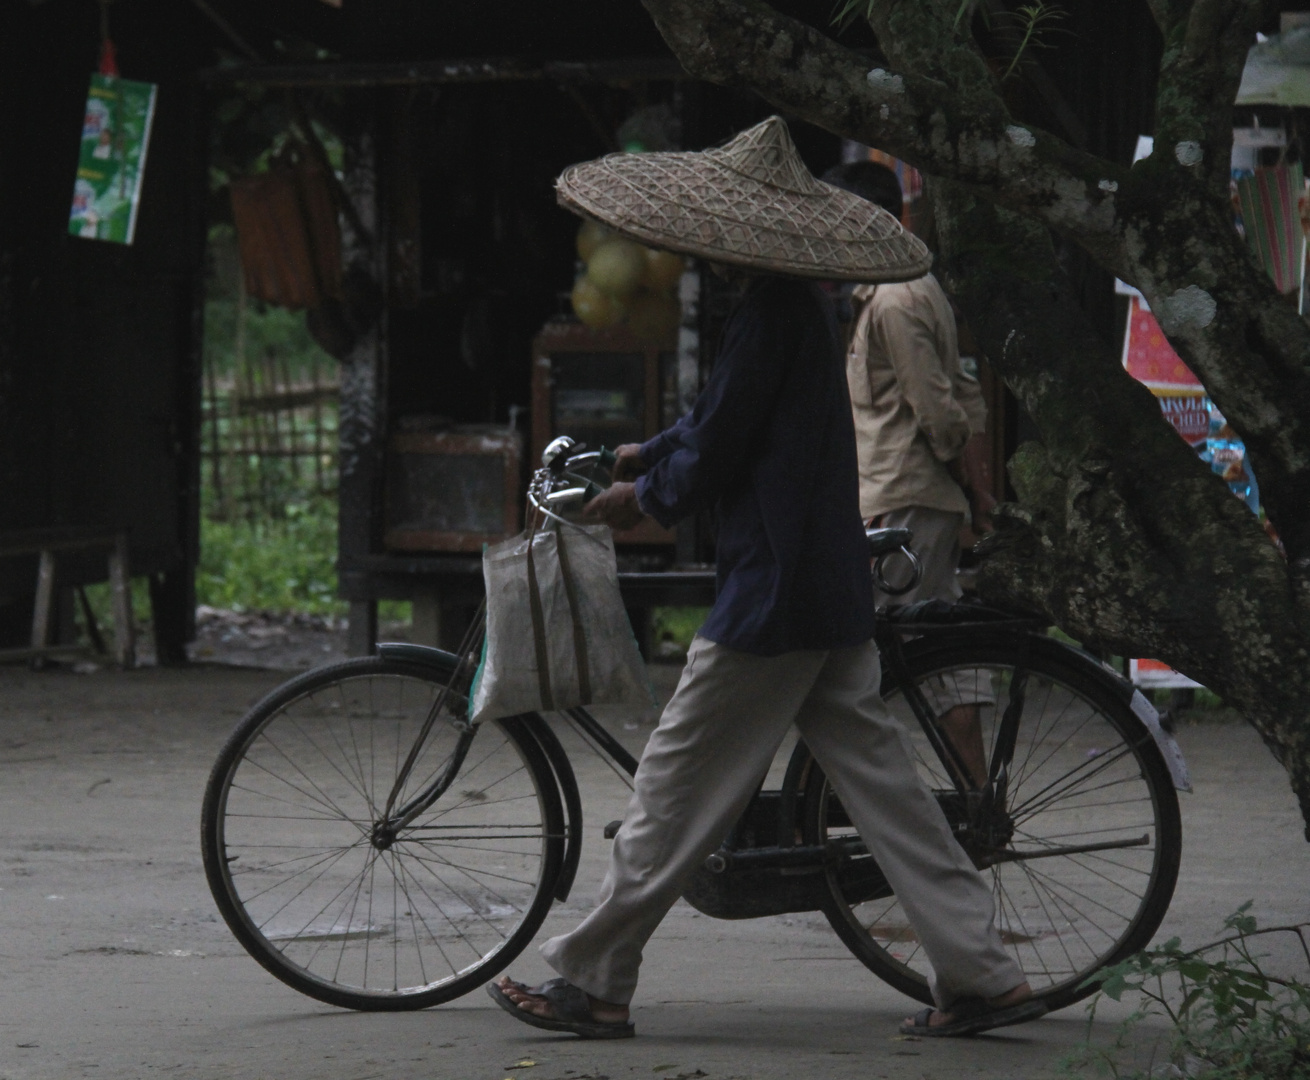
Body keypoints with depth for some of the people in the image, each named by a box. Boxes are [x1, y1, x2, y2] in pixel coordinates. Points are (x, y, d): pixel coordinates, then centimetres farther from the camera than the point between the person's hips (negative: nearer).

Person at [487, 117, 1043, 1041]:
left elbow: (711, 459, -15)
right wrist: (640, 460, 23)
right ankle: (985, 975, 6)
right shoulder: (806, 307, 13)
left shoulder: (771, 317, -17)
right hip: (836, 591, 10)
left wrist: (646, 498, 2)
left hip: (773, 597, -10)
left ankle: (590, 984, 6)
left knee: (675, 790, -1)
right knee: (880, 781, 9)